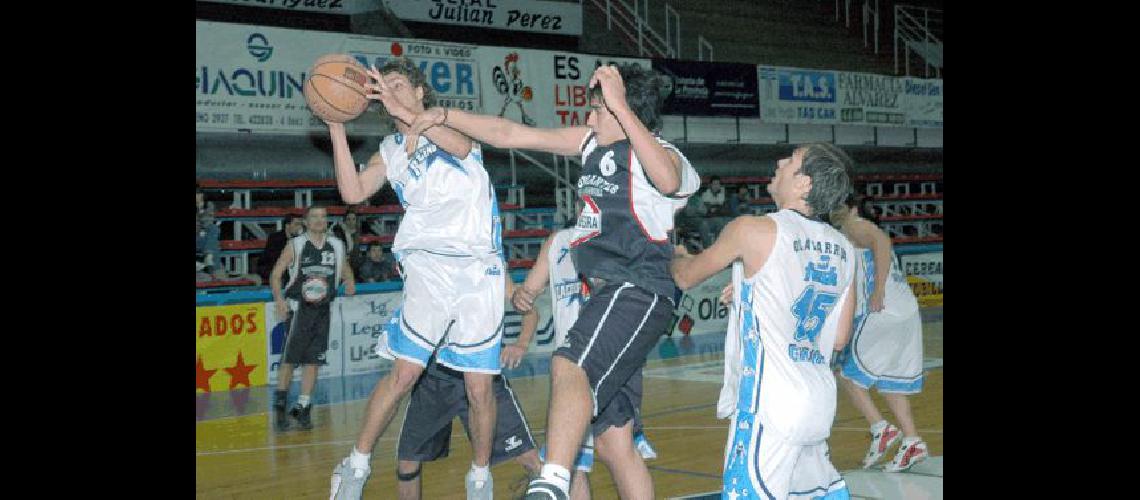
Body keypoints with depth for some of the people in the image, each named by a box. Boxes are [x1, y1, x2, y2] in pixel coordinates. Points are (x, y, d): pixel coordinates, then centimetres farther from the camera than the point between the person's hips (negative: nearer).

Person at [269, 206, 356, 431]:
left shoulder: (337, 246, 8)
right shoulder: (295, 246, -3)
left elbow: (346, 271, 21)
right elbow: (276, 274, -2)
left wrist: (349, 283, -1)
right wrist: (279, 299, -16)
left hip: (323, 309, 3)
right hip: (299, 307, -3)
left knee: (312, 361, 4)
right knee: (289, 359, -4)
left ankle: (303, 408, 11)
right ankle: (280, 406, 8)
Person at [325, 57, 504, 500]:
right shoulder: (390, 151, 14)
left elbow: (461, 146, -19)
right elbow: (353, 192, -1)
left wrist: (402, 111, -26)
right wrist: (336, 127, -6)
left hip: (479, 266, -1)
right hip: (429, 264, 1)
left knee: (479, 386, 0)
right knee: (405, 371, -13)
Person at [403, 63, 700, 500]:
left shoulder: (660, 153, -7)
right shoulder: (594, 143, 15)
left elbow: (667, 180, -34)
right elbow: (510, 135, 18)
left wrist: (620, 106, -32)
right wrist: (445, 116, 16)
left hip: (637, 293, -9)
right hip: (607, 293, 9)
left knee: (570, 366, -36)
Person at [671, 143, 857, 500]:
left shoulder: (754, 230, -11)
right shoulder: (844, 250, 7)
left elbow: (686, 278, 5)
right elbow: (839, 338, 15)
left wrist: (677, 257, 29)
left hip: (772, 402, -8)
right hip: (821, 400, 8)